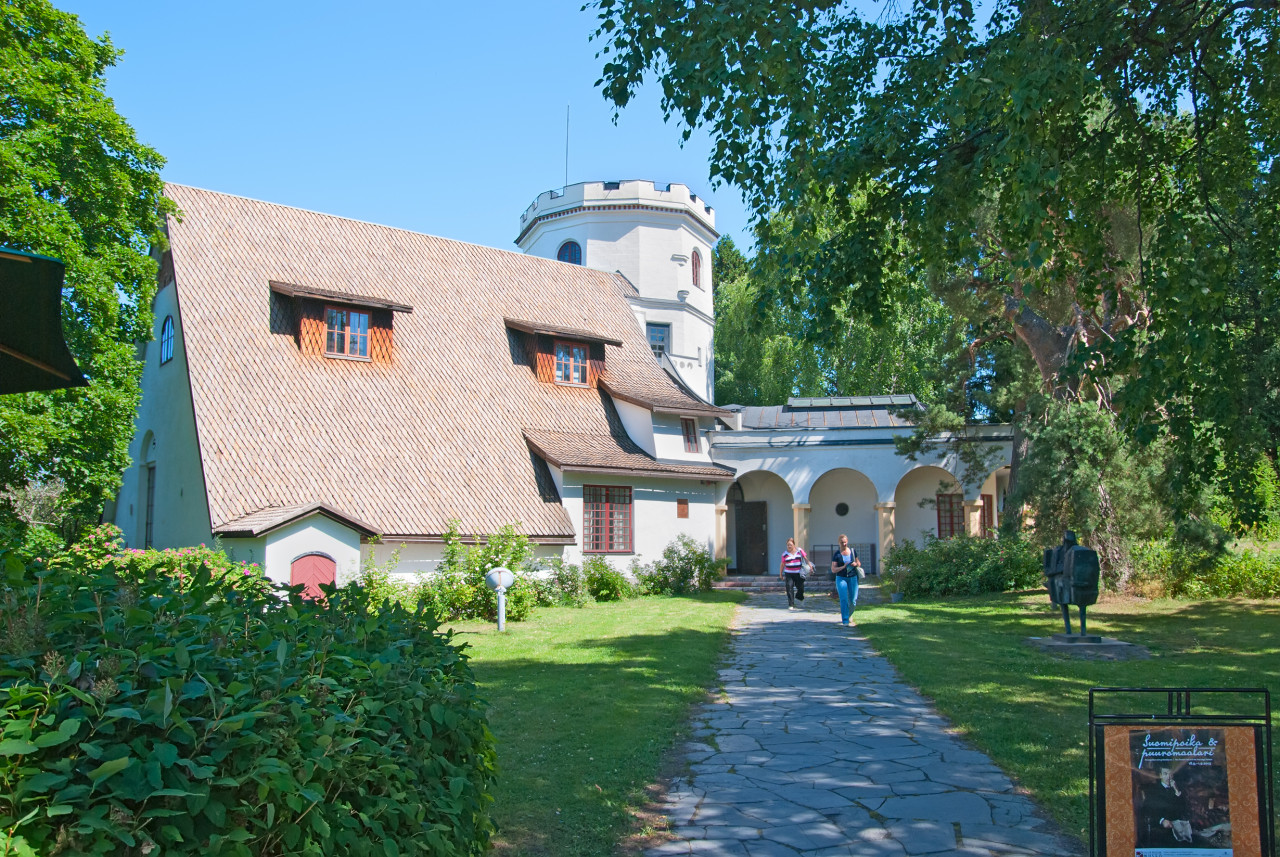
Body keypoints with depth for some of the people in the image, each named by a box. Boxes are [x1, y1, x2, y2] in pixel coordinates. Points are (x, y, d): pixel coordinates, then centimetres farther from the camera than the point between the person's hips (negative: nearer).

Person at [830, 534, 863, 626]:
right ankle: (845, 621, -8)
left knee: (853, 601, 5)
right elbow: (833, 570, -6)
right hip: (841, 578, -2)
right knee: (843, 600, -12)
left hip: (853, 578, 2)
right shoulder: (836, 555, -3)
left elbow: (859, 563, 15)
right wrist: (843, 567, -19)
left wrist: (856, 564, -8)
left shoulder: (853, 551, 4)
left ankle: (849, 615, 34)